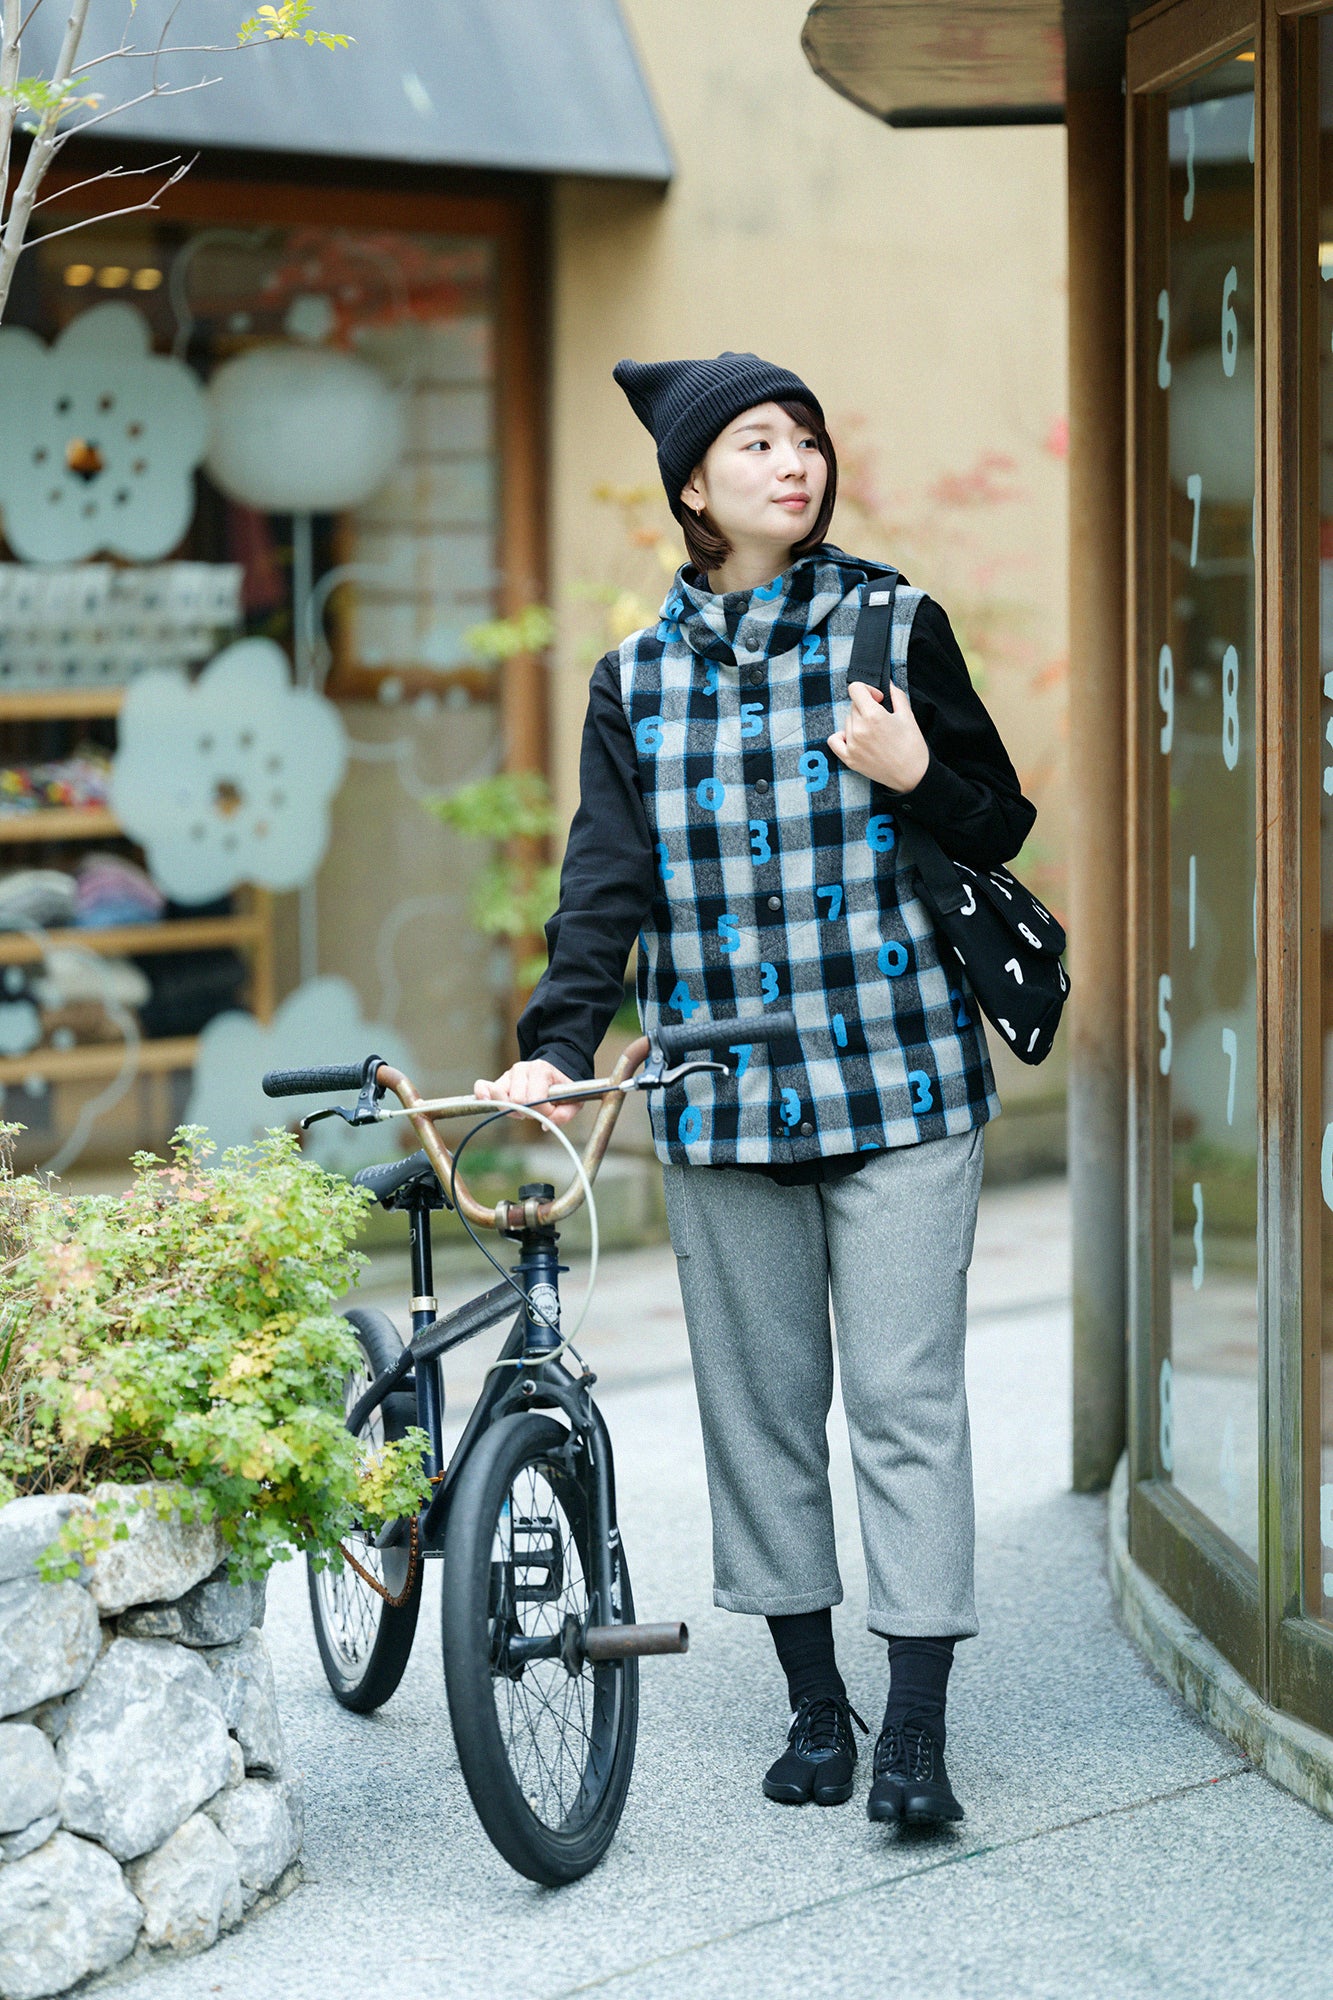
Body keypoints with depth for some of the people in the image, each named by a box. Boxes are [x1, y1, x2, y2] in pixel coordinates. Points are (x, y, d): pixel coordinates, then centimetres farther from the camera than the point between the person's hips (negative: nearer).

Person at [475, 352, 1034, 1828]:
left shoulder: (895, 627, 3)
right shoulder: (637, 679, 8)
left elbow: (999, 831, 7)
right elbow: (605, 878, 4)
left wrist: (920, 779, -13)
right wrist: (557, 1043, -10)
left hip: (899, 1083, -2)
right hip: (724, 1097, 3)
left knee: (905, 1397, -6)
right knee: (758, 1400, 7)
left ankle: (915, 1732, -4)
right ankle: (813, 1704, 19)